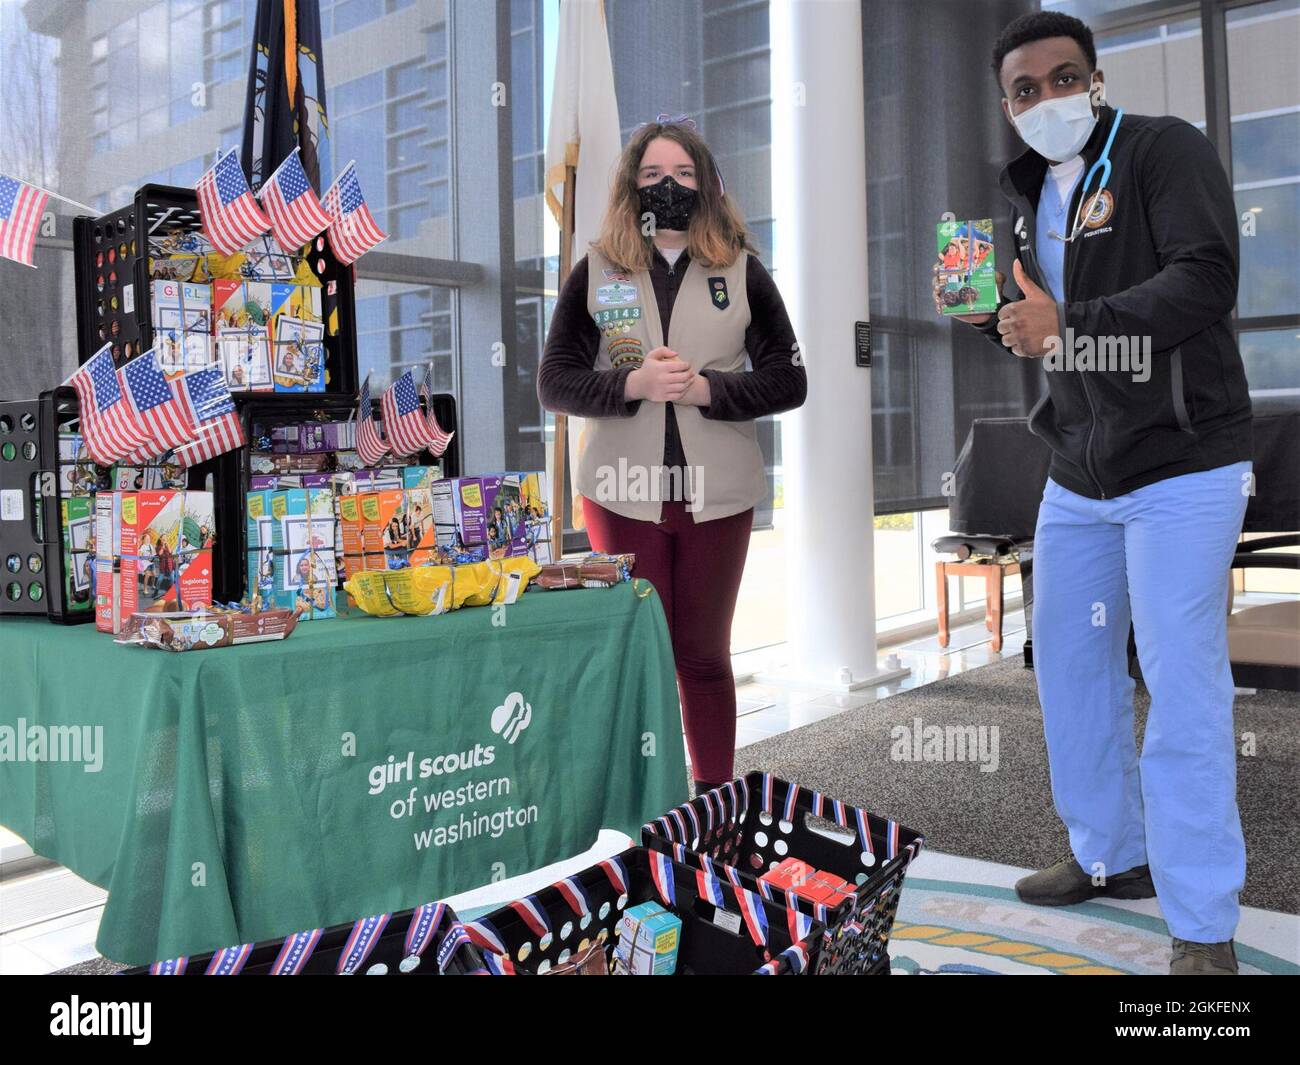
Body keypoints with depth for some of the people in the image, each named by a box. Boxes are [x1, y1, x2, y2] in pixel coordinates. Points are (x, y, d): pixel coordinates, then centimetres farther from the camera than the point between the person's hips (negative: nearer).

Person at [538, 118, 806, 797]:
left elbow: (788, 381, 2)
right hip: (622, 493, 0)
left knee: (704, 655, 10)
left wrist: (706, 388, -14)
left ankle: (714, 797, 21)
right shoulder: (594, 271, 6)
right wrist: (634, 385, -16)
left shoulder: (742, 271, 6)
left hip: (718, 495, 1)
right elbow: (554, 383, 1)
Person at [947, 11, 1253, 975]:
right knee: (1068, 661, 13)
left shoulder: (1166, 150, -8)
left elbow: (1205, 279, -23)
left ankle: (1205, 927, 4)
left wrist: (1068, 323, -29)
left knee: (1183, 686, -8)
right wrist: (994, 314, 3)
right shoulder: (1032, 193, 14)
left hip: (1180, 469, -8)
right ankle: (1112, 857, 31)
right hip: (1079, 475, 8)